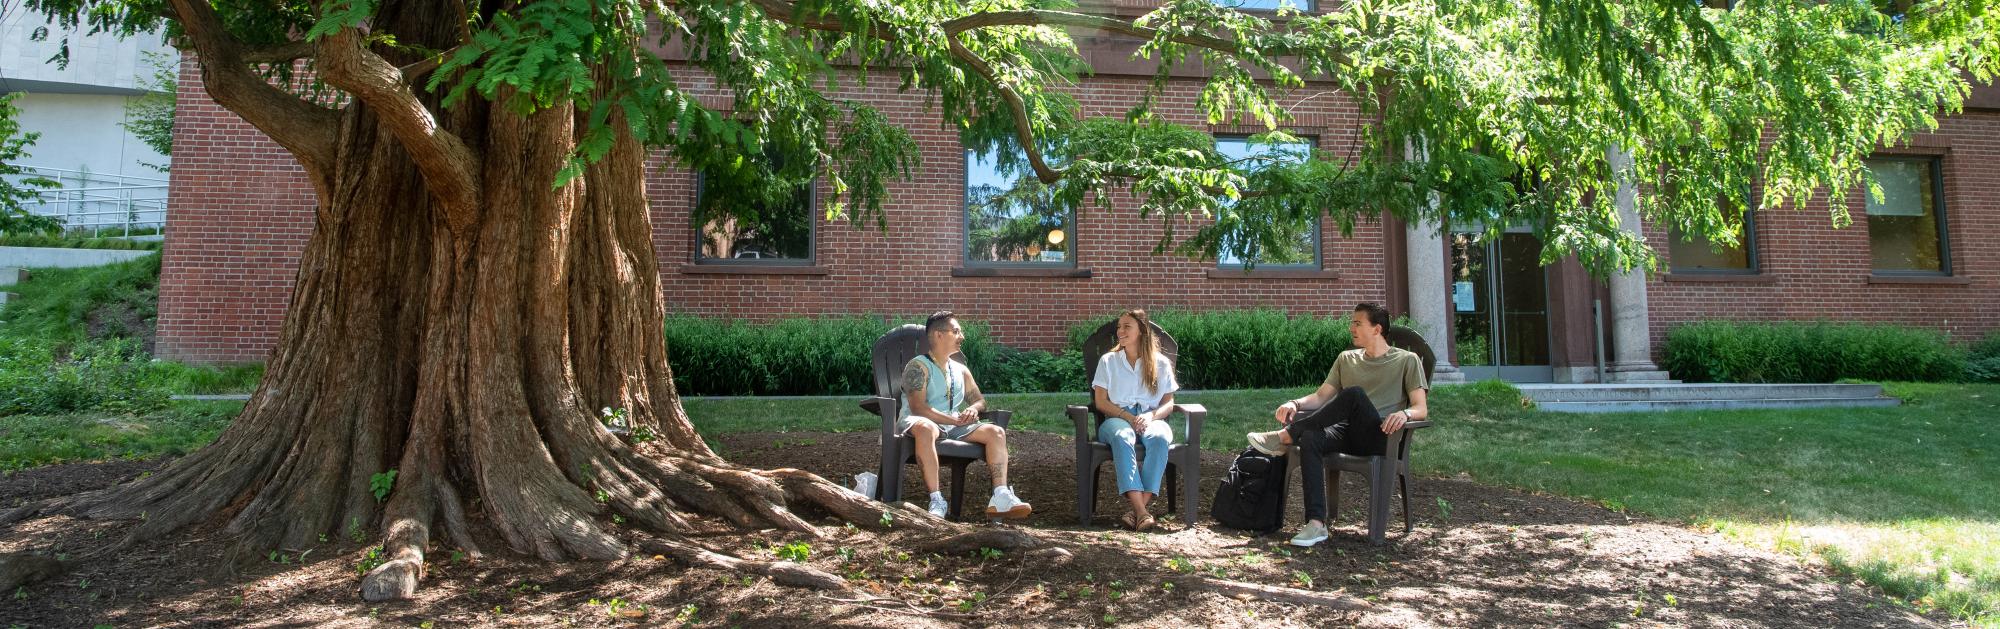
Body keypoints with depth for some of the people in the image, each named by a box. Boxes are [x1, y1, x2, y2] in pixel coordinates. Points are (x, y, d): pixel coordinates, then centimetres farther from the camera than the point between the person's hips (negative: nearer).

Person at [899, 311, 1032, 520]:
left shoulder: (960, 370, 21)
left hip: (954, 426, 7)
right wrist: (954, 420, -18)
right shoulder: (918, 367, -3)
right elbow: (918, 408, -15)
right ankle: (937, 501, -43)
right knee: (925, 428, -43)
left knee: (996, 432, -14)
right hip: (922, 423, -7)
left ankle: (1001, 497, -28)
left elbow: (979, 399, 26)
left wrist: (973, 409, 0)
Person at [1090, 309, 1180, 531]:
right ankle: (1140, 511, -49)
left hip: (1151, 418, 1)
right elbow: (1100, 401, 6)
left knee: (1160, 438, -37)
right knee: (1122, 437, -39)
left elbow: (1168, 404, 10)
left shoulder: (1161, 363, 15)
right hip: (1117, 419, -1)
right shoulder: (1108, 360, 14)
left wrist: (1151, 415, -13)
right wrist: (1128, 417, -11)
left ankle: (1136, 507, -41)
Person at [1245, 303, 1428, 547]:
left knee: (1354, 393, -34)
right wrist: (1295, 404, -2)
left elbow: (1421, 409, 2)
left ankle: (1284, 437, -26)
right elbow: (1321, 397, 19)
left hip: (1379, 437, -4)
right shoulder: (1347, 359, 24)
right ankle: (1316, 524, -39)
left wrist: (1404, 413, -22)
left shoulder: (1407, 360, 11)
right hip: (1346, 433, 4)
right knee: (1310, 438, -32)